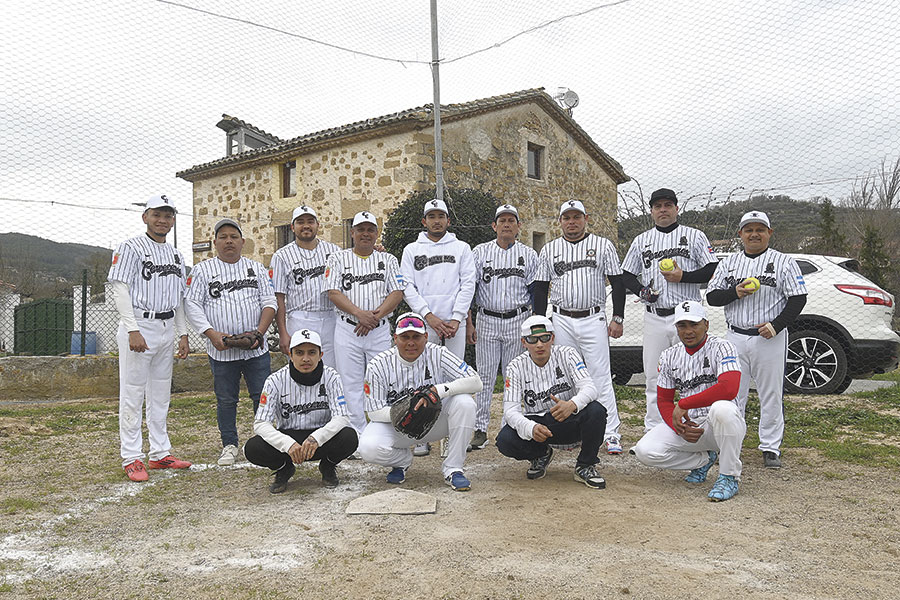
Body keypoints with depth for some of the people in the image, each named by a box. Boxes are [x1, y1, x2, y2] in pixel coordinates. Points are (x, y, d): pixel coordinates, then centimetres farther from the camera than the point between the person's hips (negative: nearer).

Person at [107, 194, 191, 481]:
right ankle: (131, 458, 3)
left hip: (167, 327, 7)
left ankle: (160, 453, 19)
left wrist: (182, 334, 13)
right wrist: (133, 330, -20)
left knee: (161, 394, 11)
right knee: (133, 394, -3)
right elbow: (120, 290, -11)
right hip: (139, 325, -7)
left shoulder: (176, 254, 17)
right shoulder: (131, 247, -4)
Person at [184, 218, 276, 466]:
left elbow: (269, 303, 5)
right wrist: (212, 333, -14)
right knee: (226, 399, 7)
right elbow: (192, 305, -1)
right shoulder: (201, 270, 6)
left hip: (256, 349, 1)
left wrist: (259, 332, -11)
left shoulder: (257, 269, 11)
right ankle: (229, 445, 19)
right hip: (221, 350, -1)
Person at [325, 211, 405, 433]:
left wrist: (375, 316, -13)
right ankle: (358, 435, 9)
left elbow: (397, 293, 2)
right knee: (351, 385, 1)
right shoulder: (338, 259, 9)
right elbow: (333, 292, -2)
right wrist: (359, 313, -16)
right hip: (347, 329, 0)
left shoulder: (388, 260, 12)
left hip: (380, 331, 1)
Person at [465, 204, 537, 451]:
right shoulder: (480, 252, 5)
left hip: (518, 322, 0)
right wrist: (468, 323, -2)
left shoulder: (529, 255, 6)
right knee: (485, 377, 1)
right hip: (487, 321, 0)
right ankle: (480, 429, 8)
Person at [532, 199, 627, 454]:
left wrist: (617, 318, -3)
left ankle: (611, 434, -1)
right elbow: (540, 289, 10)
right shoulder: (549, 249, 9)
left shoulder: (603, 245, 4)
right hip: (561, 321, 2)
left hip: (594, 320, -2)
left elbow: (617, 283, 4)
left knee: (601, 376, -5)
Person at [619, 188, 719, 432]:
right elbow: (627, 275, 18)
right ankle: (653, 431, 14)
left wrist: (683, 276, -12)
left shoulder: (695, 236, 7)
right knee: (653, 377, 6)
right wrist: (641, 290, -2)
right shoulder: (641, 241, 16)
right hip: (654, 319, 3)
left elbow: (714, 270, 1)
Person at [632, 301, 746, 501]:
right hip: (686, 423, 5)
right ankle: (704, 459, 9)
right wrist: (679, 428, -12)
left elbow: (729, 389, -27)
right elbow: (664, 400, 8)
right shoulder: (669, 356, 7)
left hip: (719, 425, -5)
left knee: (722, 408, -40)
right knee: (645, 451, -18)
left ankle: (729, 477, -18)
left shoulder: (722, 347, -10)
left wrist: (683, 405, -23)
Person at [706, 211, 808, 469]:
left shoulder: (784, 262, 1)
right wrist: (735, 292, -12)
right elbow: (711, 296, 7)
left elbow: (798, 299, -3)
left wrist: (777, 325, -16)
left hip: (770, 340, -3)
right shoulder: (728, 263, 11)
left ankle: (771, 448, 15)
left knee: (771, 395, 3)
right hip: (736, 338, 3)